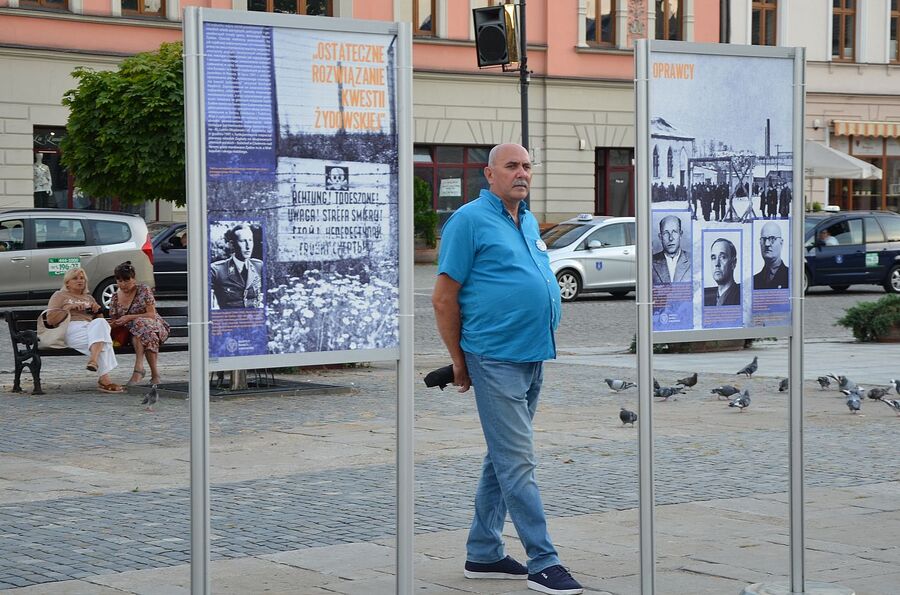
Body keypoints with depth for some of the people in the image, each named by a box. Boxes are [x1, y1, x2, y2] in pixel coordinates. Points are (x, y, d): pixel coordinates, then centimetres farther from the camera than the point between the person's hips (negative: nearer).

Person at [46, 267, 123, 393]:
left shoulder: (89, 298, 33)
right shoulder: (59, 296, 18)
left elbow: (100, 320, 30)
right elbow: (50, 320, 3)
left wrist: (98, 310, 8)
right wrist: (69, 308, -6)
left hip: (91, 328, 4)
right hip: (71, 329, -4)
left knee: (100, 322, -37)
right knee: (102, 341, -37)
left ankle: (94, 360, -52)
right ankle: (105, 378, -46)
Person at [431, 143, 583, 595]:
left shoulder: (529, 222, 16)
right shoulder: (471, 220, -7)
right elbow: (444, 298, -8)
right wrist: (459, 362, -6)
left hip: (533, 357, 8)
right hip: (496, 360, -8)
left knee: (502, 459, 13)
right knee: (517, 463, -8)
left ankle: (483, 554, 22)